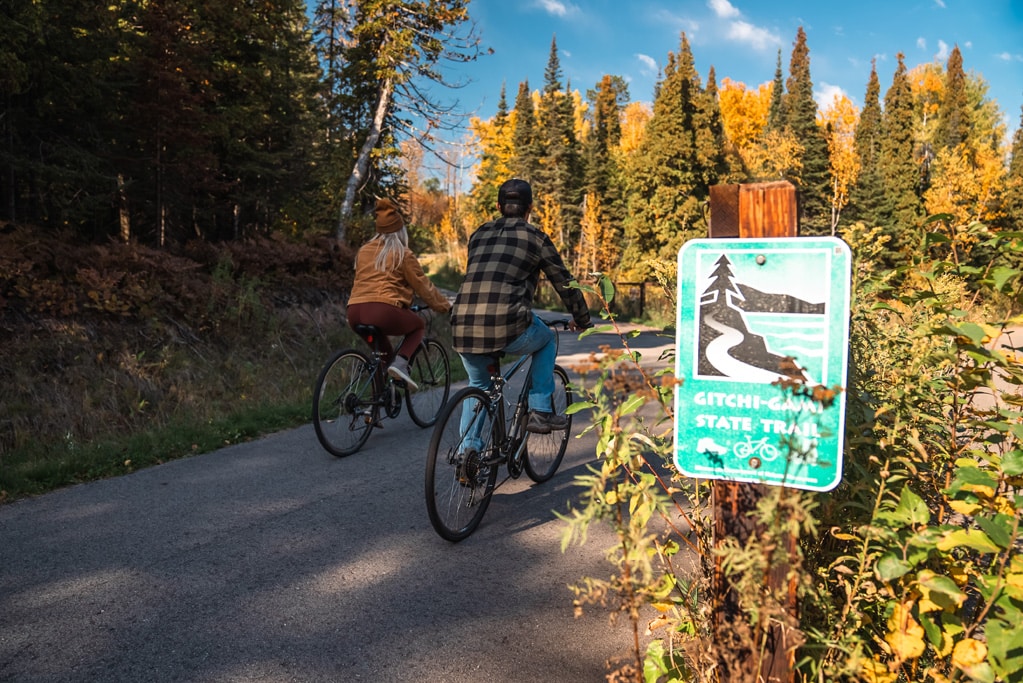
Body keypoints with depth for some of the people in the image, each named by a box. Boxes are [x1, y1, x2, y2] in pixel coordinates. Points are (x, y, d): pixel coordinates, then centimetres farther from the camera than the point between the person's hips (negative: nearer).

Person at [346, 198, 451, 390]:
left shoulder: (364, 251, 21)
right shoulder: (403, 254, 4)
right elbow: (423, 286, 9)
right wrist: (445, 306, 23)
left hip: (355, 313, 6)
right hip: (384, 311, -6)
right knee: (419, 325, 21)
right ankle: (400, 363, -3)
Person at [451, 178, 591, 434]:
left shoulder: (479, 234, 22)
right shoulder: (535, 237, 10)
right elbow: (565, 284, 16)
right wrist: (583, 322, 31)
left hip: (463, 330, 4)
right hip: (508, 329, -4)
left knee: (478, 385, 31)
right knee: (546, 340, 29)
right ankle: (540, 411, 22)